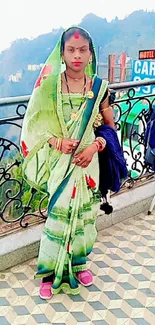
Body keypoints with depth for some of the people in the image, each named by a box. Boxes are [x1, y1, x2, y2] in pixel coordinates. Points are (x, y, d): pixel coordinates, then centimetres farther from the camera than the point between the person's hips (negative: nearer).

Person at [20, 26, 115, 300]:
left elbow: (109, 126, 6)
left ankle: (78, 264, 35)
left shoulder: (99, 87, -2)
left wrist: (94, 147, -11)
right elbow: (34, 123, -3)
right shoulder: (50, 84, -6)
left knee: (83, 213, 12)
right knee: (59, 214, 0)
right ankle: (50, 273, 20)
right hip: (59, 163, -2)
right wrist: (57, 141, -19)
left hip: (87, 162, 2)